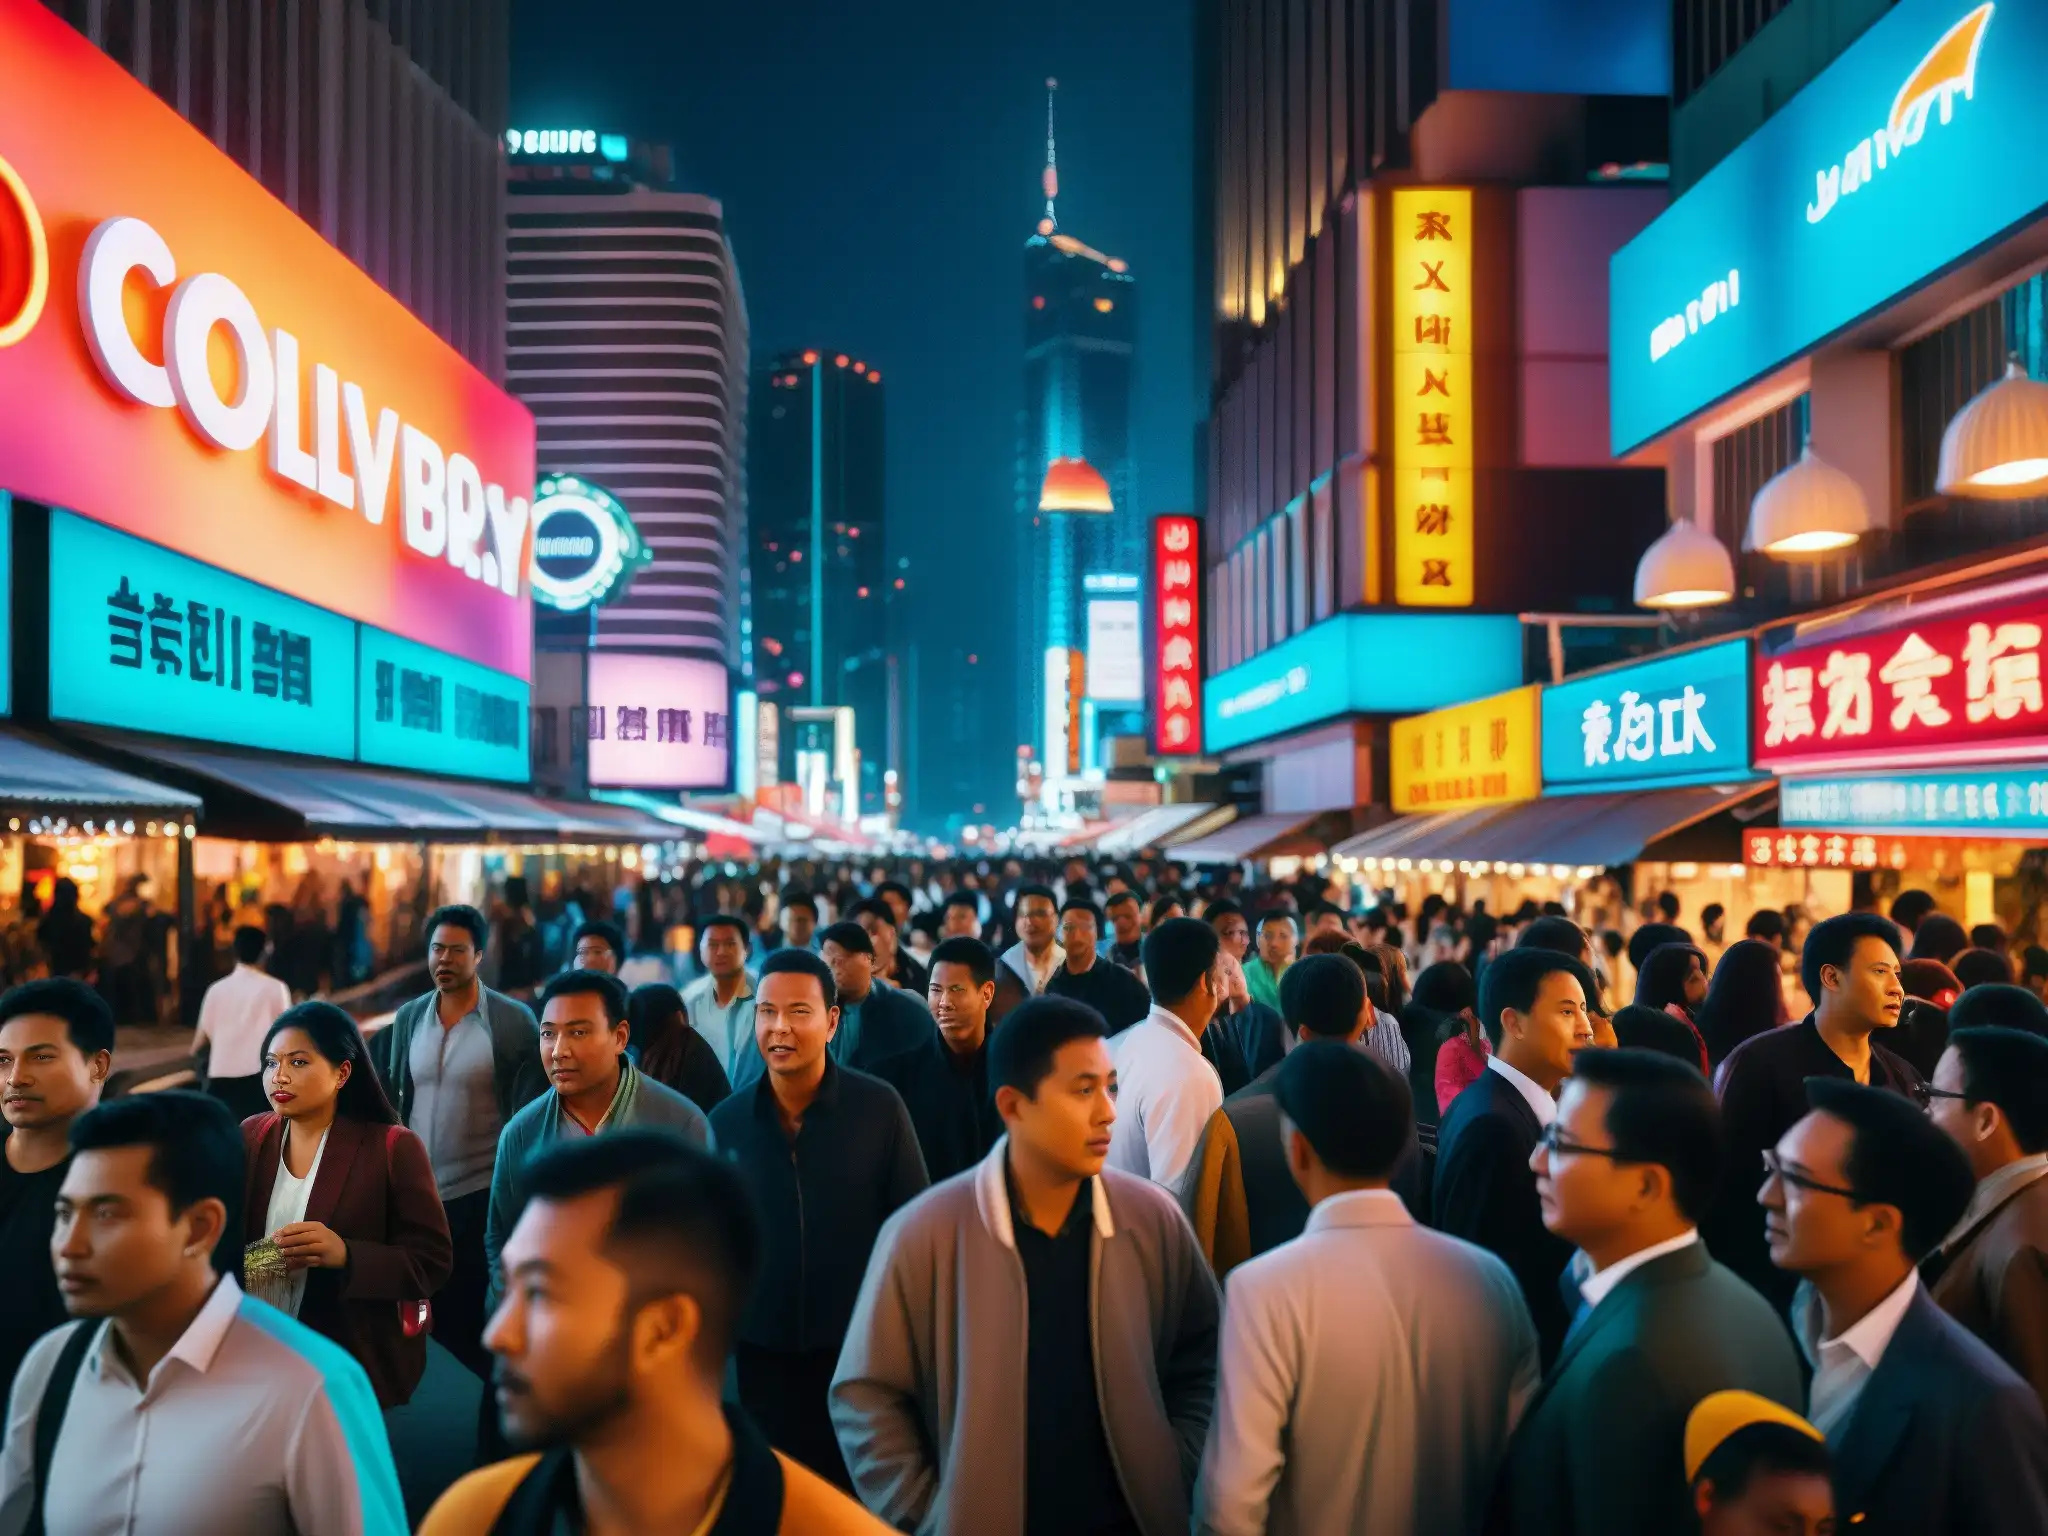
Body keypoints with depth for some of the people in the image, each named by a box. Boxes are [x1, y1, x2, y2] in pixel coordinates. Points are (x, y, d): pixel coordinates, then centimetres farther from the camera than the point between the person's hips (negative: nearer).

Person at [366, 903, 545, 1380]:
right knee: (423, 1307, 16)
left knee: (479, 1312, 6)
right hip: (415, 1191, 5)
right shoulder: (408, 1016, 4)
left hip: (483, 1192, -5)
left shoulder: (515, 1021, -11)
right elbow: (391, 1097, 11)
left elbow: (531, 1113, -9)